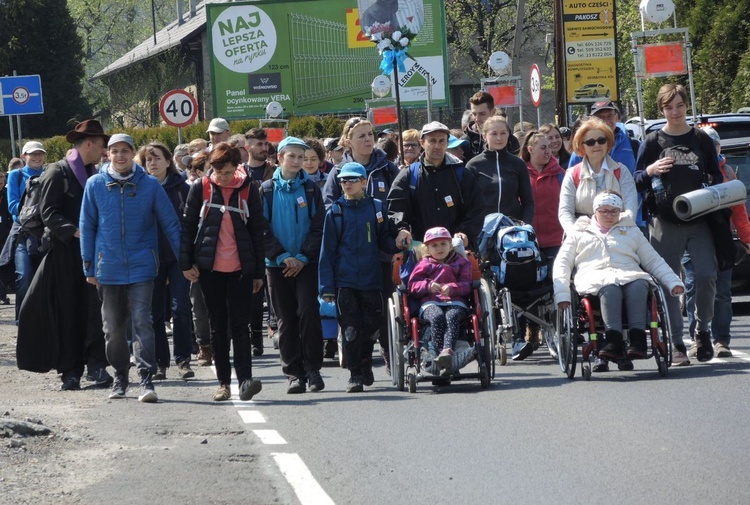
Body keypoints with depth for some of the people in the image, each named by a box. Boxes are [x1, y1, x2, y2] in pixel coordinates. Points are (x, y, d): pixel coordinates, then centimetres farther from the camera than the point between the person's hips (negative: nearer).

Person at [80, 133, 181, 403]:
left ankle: (146, 380, -14)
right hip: (109, 268, 2)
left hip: (141, 267, -2)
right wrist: (89, 267, 4)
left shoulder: (150, 185, -1)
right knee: (113, 327, 10)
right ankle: (120, 377, 23)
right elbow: (87, 227, 6)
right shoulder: (95, 185, 2)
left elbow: (171, 224, 3)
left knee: (142, 321, -12)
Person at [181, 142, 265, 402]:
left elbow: (257, 231, 5)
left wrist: (259, 272, 5)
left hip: (241, 268, -1)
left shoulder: (248, 189, 1)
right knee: (218, 326, 7)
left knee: (239, 324, -7)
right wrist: (186, 263, -2)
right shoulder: (201, 188, 0)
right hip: (210, 268, 1)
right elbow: (187, 226, 5)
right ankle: (223, 382, 12)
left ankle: (245, 379, -14)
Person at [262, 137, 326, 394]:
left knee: (308, 312, -13)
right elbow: (262, 229, 1)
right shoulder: (267, 190, 5)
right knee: (286, 319, 2)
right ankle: (294, 374, 5)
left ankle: (313, 369, -5)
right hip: (277, 265, 1)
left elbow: (318, 227, 1)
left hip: (306, 264, -1)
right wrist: (282, 257, -10)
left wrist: (303, 257, -10)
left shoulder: (310, 189, 5)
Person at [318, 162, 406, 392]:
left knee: (372, 326, 8)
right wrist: (326, 286, -1)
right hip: (345, 281, -1)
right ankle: (355, 374, 4)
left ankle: (365, 364, 32)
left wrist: (397, 242, -13)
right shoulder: (335, 212, 4)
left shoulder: (376, 208, 7)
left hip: (372, 279, 1)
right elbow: (327, 251, 4)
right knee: (350, 329, -6)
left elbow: (385, 242, 11)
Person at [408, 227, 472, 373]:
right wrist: (428, 286, -8)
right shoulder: (424, 264, 25)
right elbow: (413, 286, 12)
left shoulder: (460, 262, 23)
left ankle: (447, 350, -61)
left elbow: (467, 285, 9)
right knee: (437, 317, -36)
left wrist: (452, 288, -12)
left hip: (455, 302, 0)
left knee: (451, 317, -37)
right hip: (430, 302, 0)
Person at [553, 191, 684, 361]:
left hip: (629, 275, 2)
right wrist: (562, 294, -2)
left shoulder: (631, 231, 32)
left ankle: (637, 339, -50)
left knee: (638, 284, -37)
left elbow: (654, 261, 25)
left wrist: (673, 283, 7)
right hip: (594, 276, -2)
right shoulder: (579, 233, 27)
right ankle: (613, 340, -55)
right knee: (610, 288, -39)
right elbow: (562, 264, 16)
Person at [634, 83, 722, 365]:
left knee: (706, 276, -12)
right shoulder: (653, 142, 6)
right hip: (665, 223, -1)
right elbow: (637, 184, 6)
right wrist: (650, 171, -16)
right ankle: (676, 344, 2)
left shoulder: (701, 139, 10)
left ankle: (703, 330, 9)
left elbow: (716, 176, 15)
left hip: (698, 221, 1)